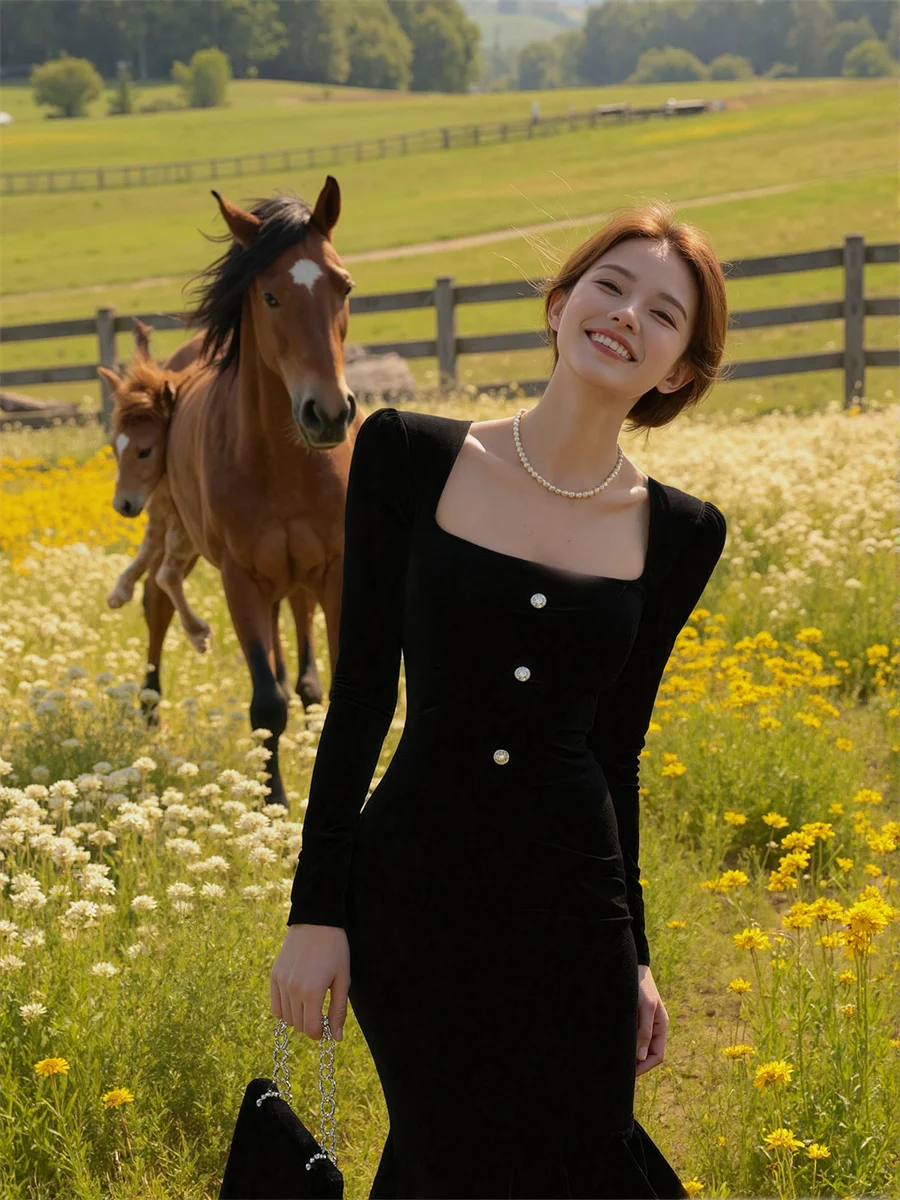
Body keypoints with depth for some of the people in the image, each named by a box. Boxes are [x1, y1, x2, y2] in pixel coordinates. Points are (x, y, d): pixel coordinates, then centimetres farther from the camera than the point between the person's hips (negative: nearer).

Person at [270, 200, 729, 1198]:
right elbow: (359, 694, -2)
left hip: (572, 904, 1)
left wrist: (635, 957, 10)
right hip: (413, 890, -1)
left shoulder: (681, 535, 3)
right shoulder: (410, 459, -2)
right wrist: (313, 911, -4)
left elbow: (615, 750, 10)